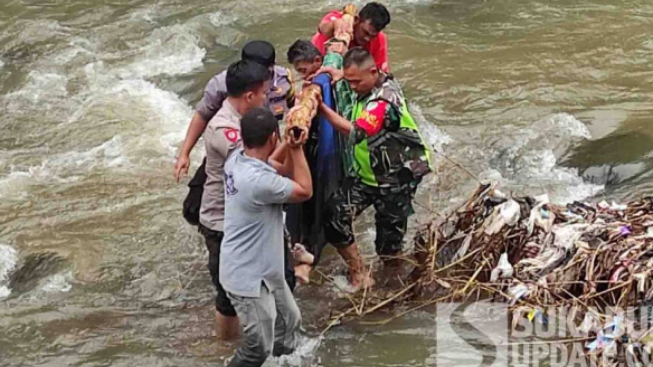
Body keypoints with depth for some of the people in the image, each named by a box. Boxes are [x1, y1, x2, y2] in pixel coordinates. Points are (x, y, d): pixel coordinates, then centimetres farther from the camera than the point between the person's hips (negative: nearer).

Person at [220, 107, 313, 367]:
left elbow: (276, 168, 12)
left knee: (289, 321, 27)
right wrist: (297, 148, -12)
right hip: (248, 277, -10)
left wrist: (291, 146, -6)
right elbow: (305, 191, -17)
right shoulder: (258, 181, -34)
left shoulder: (237, 160, -6)